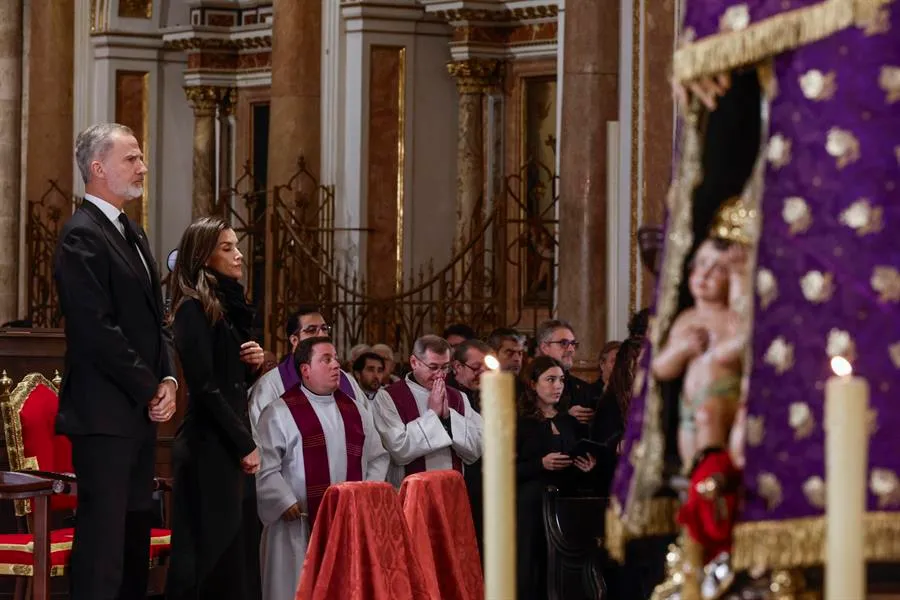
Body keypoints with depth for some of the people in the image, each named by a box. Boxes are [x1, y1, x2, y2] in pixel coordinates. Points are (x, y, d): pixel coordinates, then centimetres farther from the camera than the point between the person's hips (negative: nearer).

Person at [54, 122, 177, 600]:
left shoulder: (131, 233, 18)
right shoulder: (81, 236, -12)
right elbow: (97, 331, -18)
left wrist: (167, 379, 5)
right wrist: (151, 389, -12)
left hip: (140, 413, 9)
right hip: (104, 414, -9)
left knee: (134, 536, 10)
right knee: (103, 541, -10)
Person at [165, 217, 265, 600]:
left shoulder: (230, 306, 16)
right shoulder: (193, 309, -9)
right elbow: (206, 388, -14)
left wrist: (254, 363, 2)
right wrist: (245, 446, -13)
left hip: (234, 444, 8)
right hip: (209, 449, -8)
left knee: (238, 548, 5)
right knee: (216, 552, -8)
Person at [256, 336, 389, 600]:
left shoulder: (355, 411, 14)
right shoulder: (280, 413, -4)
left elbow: (378, 457, 18)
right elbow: (265, 468, -9)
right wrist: (287, 503, -15)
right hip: (300, 526, -5)